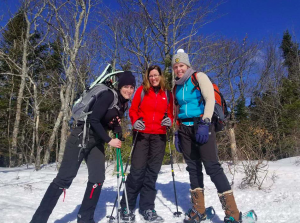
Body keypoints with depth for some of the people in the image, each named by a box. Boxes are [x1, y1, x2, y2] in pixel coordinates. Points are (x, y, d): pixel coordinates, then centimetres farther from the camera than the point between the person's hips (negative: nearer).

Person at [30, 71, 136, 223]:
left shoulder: (123, 104, 9)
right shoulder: (108, 96, -17)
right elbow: (93, 119, -24)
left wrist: (119, 130, -2)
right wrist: (109, 141, -20)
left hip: (97, 142, 8)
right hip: (82, 137, -8)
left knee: (97, 179, -1)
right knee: (64, 178, -7)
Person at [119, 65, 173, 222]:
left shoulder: (167, 94, 12)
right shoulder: (142, 90, 5)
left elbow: (170, 113, 14)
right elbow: (133, 109, 4)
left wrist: (169, 120, -8)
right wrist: (135, 121, -14)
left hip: (159, 136, 3)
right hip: (142, 134, -2)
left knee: (152, 171, 5)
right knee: (137, 170, -5)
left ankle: (147, 208, 14)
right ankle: (127, 207, 9)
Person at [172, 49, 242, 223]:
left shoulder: (199, 77, 0)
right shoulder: (177, 87, 18)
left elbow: (210, 99, -11)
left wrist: (205, 123, -21)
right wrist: (177, 132, 16)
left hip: (202, 125, -6)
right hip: (185, 129, 6)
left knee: (212, 166, -13)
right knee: (193, 168, 7)